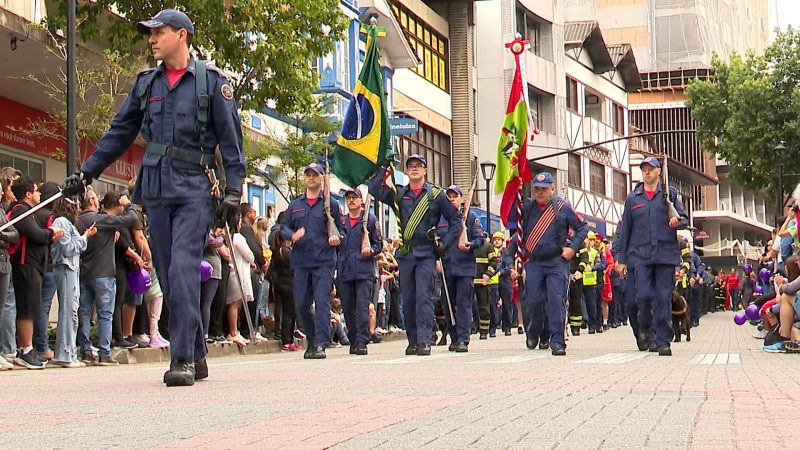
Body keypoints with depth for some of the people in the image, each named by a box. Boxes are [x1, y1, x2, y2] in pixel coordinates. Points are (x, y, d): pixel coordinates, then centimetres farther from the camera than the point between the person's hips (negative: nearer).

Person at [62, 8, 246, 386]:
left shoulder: (211, 79, 2)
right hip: (156, 189, 5)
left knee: (182, 269, -17)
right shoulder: (145, 83, 15)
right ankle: (197, 357, 13)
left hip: (195, 189, -5)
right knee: (168, 276, 5)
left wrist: (233, 190, -6)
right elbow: (119, 133, 20)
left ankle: (182, 359, -17)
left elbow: (230, 137, 1)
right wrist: (86, 172, 15)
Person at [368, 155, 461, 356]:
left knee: (424, 297, -11)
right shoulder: (398, 194, 11)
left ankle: (424, 341, -13)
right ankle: (413, 341, 12)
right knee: (408, 300, 5)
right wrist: (384, 167, -2)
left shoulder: (435, 195, 4)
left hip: (426, 254, -3)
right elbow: (374, 189, -2)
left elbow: (456, 219, 9)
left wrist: (446, 243, 1)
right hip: (405, 254, 3)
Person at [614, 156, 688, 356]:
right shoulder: (632, 198, 14)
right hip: (640, 255, 1)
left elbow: (684, 218, 8)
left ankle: (663, 340, 2)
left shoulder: (670, 193, 10)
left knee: (664, 298, -3)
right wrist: (621, 259, 12)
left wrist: (678, 221, -17)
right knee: (644, 295, -10)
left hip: (666, 254, -1)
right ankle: (644, 327, 18)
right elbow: (624, 230, 16)